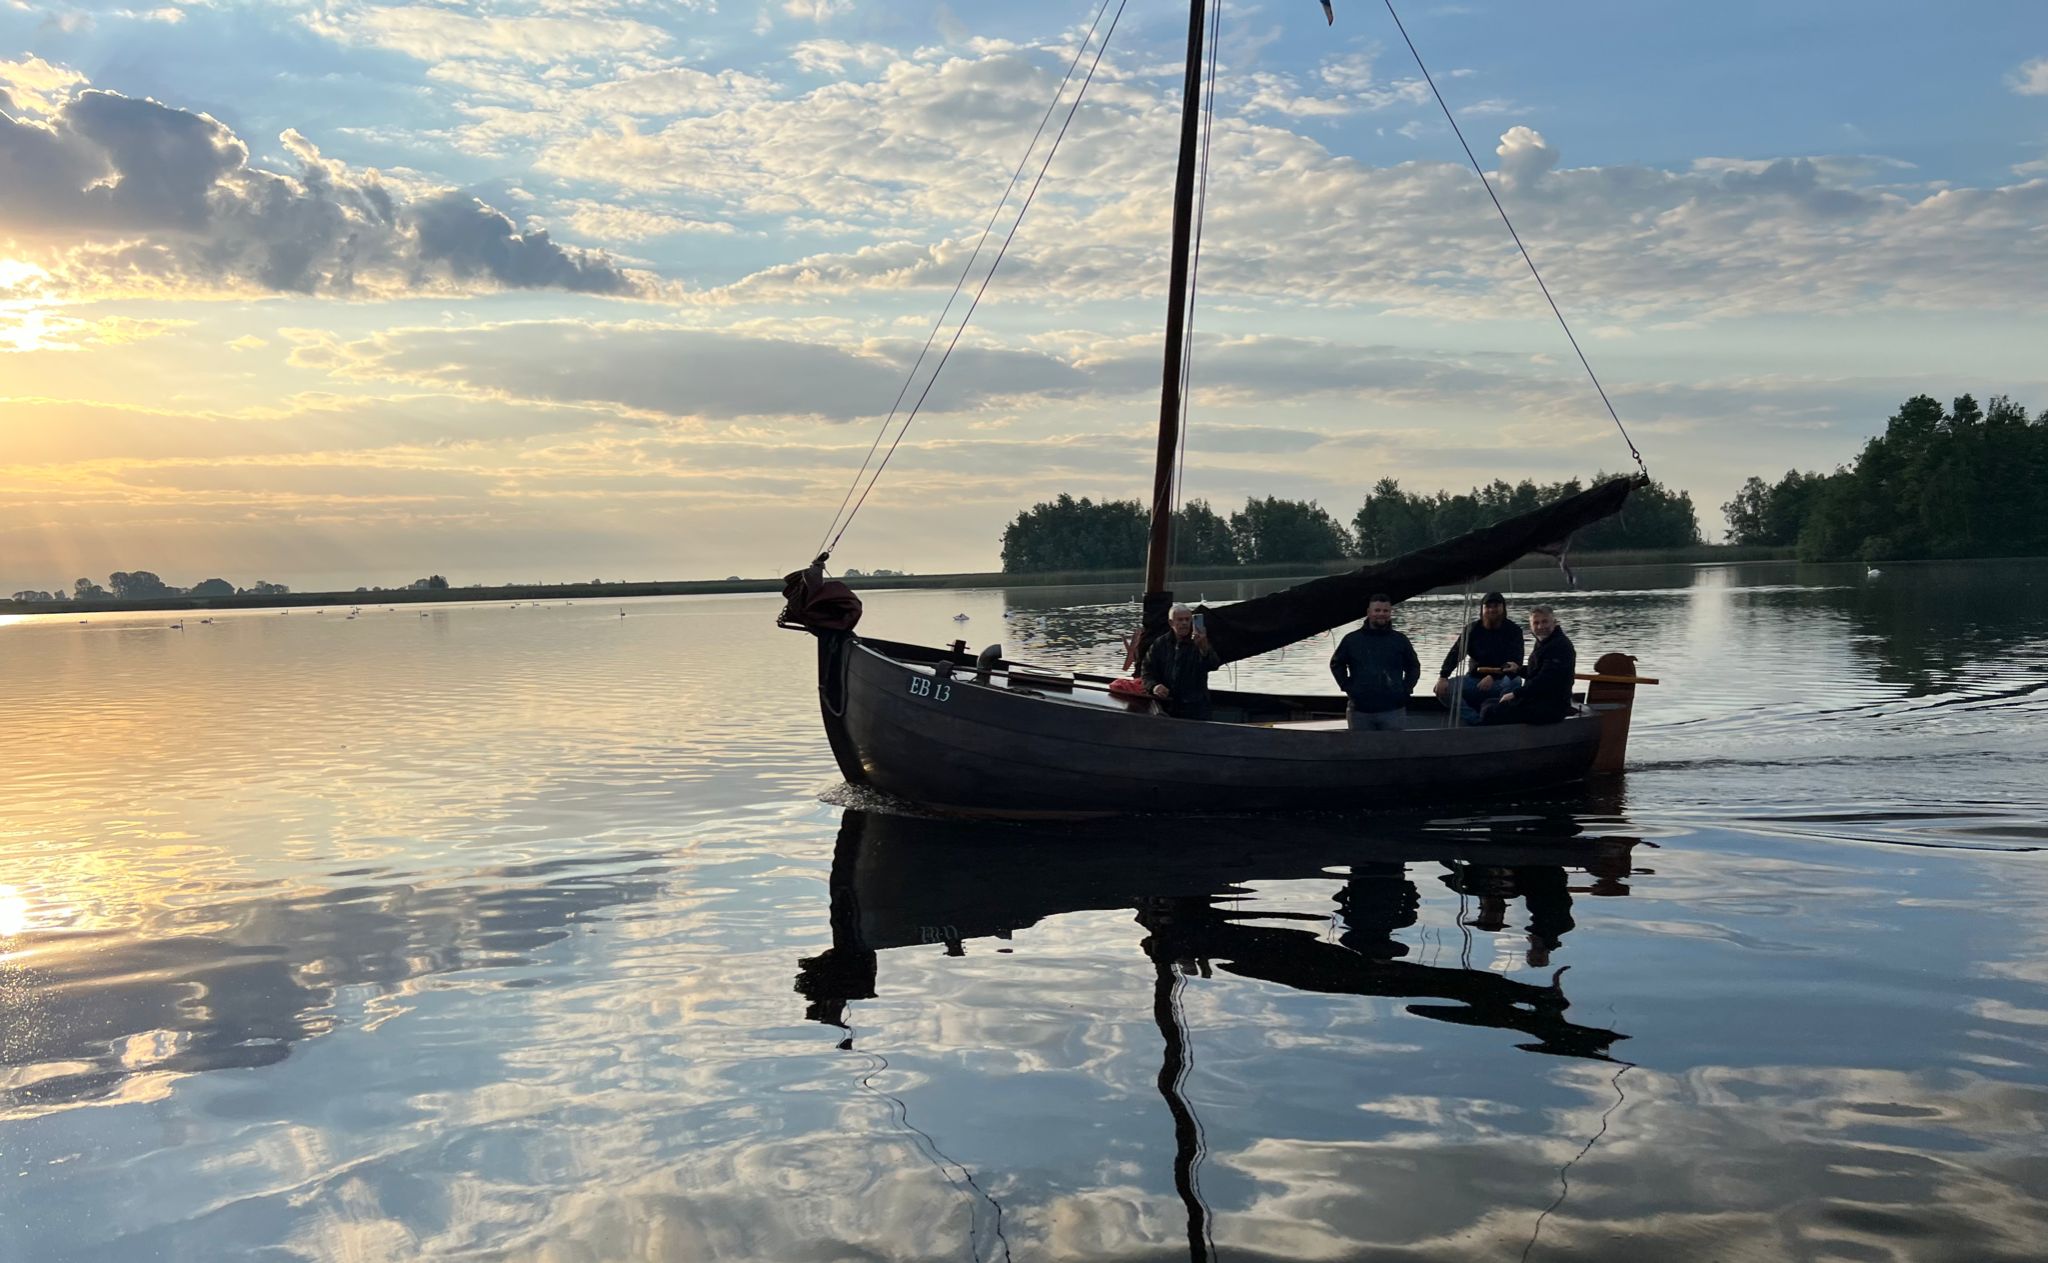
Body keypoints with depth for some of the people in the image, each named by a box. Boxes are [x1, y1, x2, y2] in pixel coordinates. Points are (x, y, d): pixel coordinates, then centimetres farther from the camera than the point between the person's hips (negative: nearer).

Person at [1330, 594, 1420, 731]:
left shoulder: (1400, 640, 7)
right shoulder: (1352, 640, 6)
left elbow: (1414, 667, 18)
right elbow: (1336, 664, 17)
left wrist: (1405, 689, 5)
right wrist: (1347, 686, 5)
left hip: (1393, 710, 0)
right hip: (1361, 711, 0)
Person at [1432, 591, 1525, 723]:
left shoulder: (1513, 630, -5)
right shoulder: (1473, 629, 3)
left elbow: (1515, 660, -17)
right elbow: (1456, 653, -6)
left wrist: (1493, 677, -33)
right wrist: (1443, 677, -23)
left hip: (1502, 681, -3)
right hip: (1476, 680, 3)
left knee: (1513, 681, -39)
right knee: (1442, 689, -19)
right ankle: (1477, 721, -23)